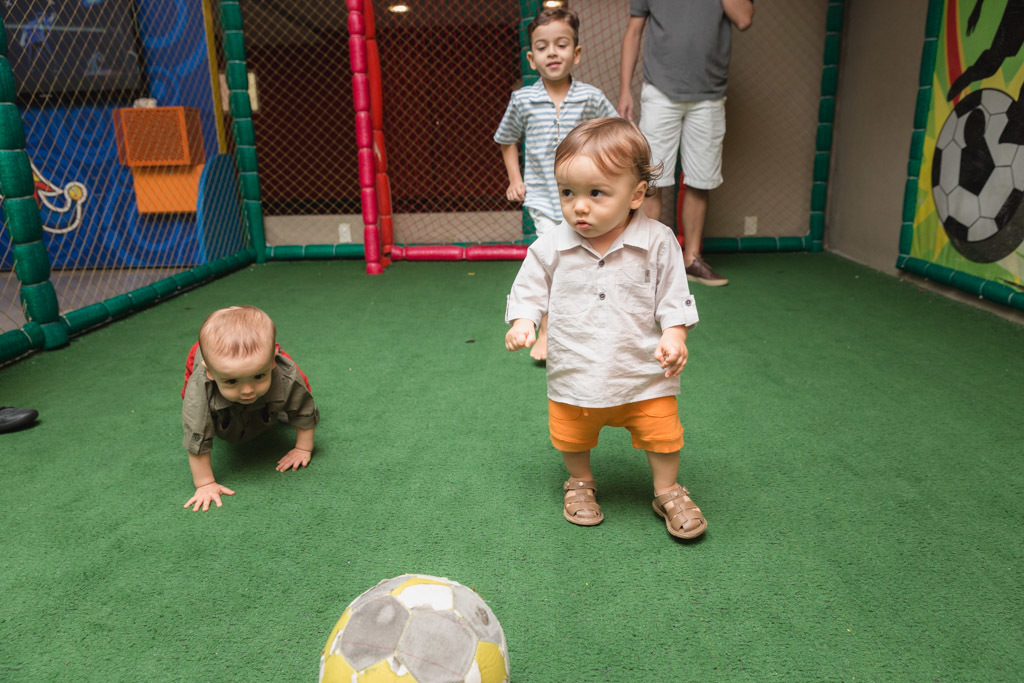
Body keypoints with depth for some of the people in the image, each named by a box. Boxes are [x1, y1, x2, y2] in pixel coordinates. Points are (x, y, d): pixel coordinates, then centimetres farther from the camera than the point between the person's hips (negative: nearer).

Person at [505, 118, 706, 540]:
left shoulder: (657, 243, -12)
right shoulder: (551, 247, -10)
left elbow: (674, 298, -5)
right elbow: (529, 290, 1)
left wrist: (674, 336, -19)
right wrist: (522, 323, -14)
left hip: (643, 371, -1)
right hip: (574, 373, 1)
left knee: (661, 434, 11)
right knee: (571, 438, 17)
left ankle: (667, 492, 36)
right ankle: (580, 482, 46)